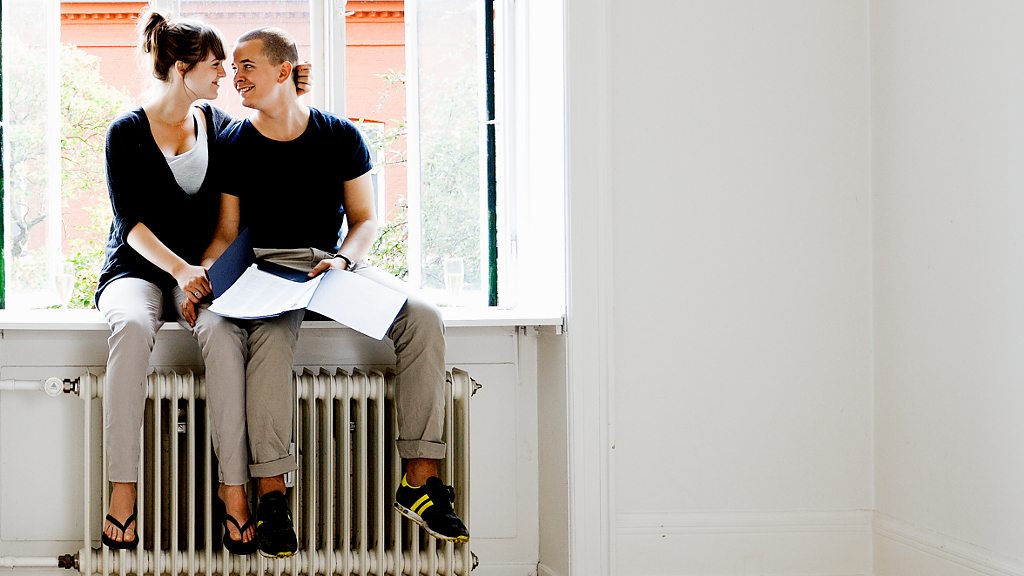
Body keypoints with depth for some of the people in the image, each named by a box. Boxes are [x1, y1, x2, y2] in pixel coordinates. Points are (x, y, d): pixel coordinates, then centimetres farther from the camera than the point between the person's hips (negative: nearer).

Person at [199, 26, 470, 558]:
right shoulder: (233, 145, 6)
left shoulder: (341, 137, 6)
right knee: (272, 334, -38)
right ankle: (271, 493, -36)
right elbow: (227, 231, 6)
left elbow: (364, 219, 8)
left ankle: (419, 477, -23)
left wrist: (343, 259, -13)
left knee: (423, 317, -25)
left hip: (339, 260, 2)